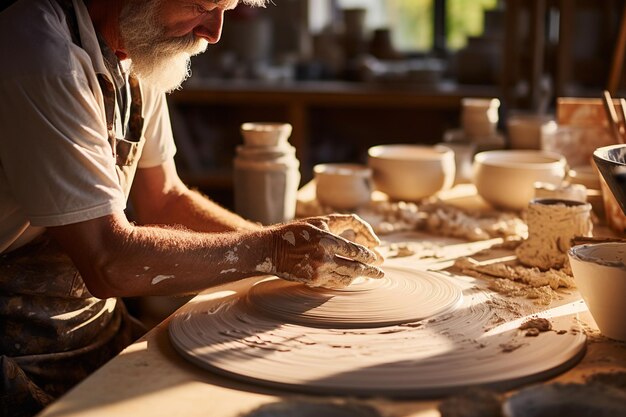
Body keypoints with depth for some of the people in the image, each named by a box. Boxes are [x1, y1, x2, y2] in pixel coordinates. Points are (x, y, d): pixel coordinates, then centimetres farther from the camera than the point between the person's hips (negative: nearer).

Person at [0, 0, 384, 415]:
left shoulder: (138, 51, 4)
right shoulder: (43, 57, -25)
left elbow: (165, 200, 11)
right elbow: (109, 264, -26)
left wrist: (293, 241, -1)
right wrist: (269, 251, -21)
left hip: (104, 326, 8)